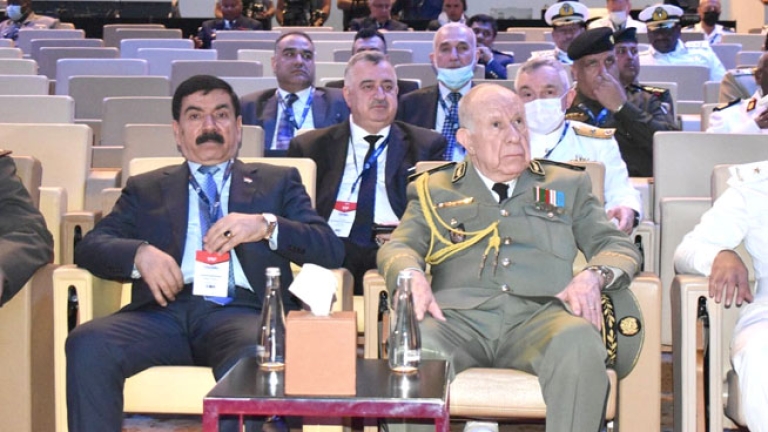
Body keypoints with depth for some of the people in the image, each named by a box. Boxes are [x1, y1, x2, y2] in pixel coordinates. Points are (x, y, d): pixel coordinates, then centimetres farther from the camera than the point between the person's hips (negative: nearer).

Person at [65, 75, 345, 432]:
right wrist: (140, 253, -8)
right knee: (87, 344, -29)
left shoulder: (277, 182, 23)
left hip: (240, 310, -2)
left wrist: (265, 225, -8)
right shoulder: (146, 188, 26)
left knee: (253, 356, -38)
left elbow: (331, 249, 10)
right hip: (165, 309, 2)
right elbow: (90, 245, 14)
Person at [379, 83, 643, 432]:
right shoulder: (434, 190, 25)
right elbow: (397, 246, 12)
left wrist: (593, 276, -5)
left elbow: (620, 247, 20)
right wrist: (412, 275, -14)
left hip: (539, 313, 1)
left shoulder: (567, 185, 27)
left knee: (581, 344, -35)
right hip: (459, 313, -1)